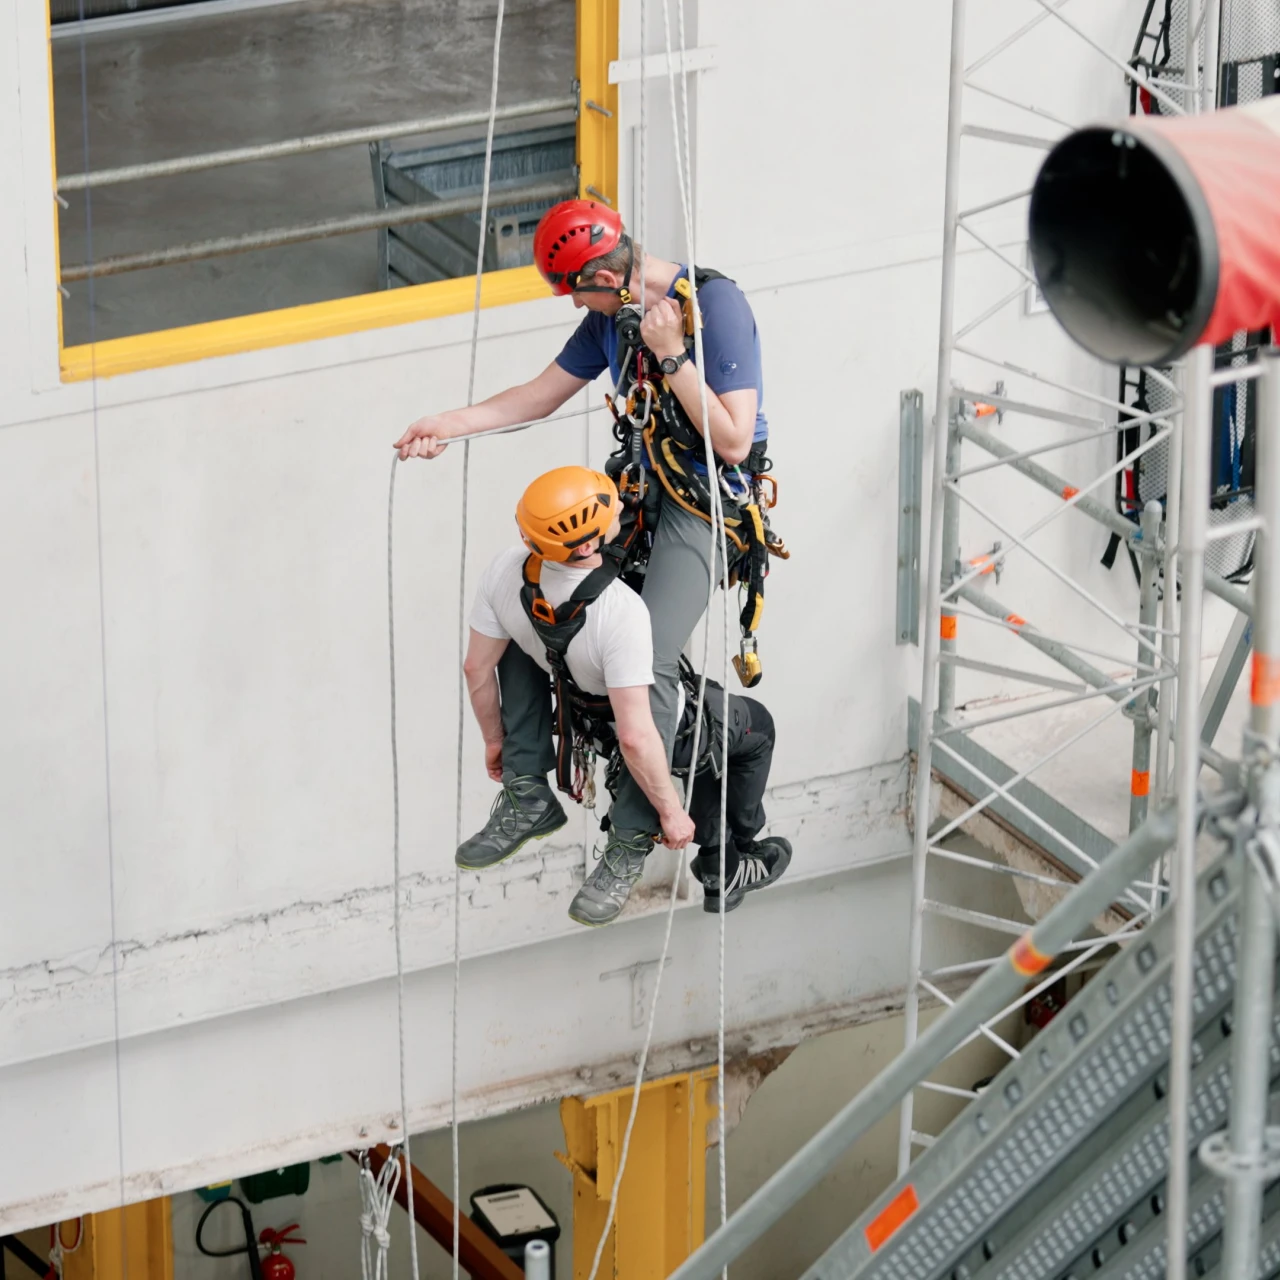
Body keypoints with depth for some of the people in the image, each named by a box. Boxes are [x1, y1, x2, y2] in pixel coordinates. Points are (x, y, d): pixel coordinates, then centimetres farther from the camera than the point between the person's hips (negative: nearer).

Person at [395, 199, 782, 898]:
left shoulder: (717, 306, -19)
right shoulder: (614, 315, 3)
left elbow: (732, 441, -22)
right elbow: (541, 394, 13)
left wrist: (670, 355, -24)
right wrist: (451, 423, 1)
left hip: (709, 504, -8)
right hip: (638, 486, 8)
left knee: (650, 664, -24)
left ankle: (631, 839, -9)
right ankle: (528, 792, 5)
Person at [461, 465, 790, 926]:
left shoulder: (505, 571, -26)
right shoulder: (621, 612, -43)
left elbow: (477, 667, -10)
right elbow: (636, 737, -38)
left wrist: (494, 740, 8)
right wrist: (670, 811, -22)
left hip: (590, 721, 5)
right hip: (672, 728, -5)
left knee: (701, 739, 34)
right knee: (757, 728, 25)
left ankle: (721, 858, 41)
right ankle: (733, 867, 36)